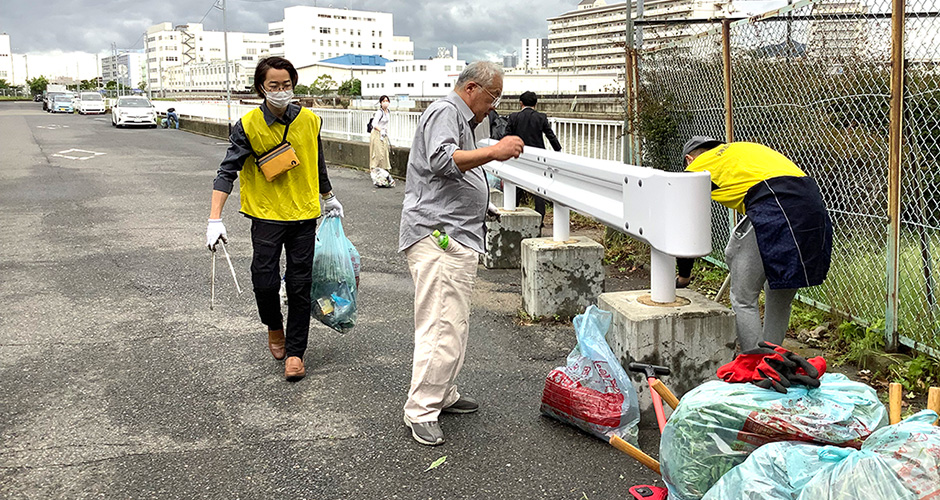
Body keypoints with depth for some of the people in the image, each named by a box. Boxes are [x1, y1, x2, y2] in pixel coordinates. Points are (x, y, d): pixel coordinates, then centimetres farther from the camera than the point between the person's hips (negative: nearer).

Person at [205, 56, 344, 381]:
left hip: (304, 214, 2)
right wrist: (215, 219, -21)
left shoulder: (309, 121, 1)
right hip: (266, 215, -2)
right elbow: (227, 172, -12)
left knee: (300, 287, 4)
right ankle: (274, 326, 25)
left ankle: (295, 352, 15)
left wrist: (329, 198, 29)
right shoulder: (248, 125, -9)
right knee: (264, 281, -8)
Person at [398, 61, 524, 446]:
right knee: (442, 326, -13)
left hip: (457, 239, 11)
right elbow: (442, 160, -26)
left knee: (455, 324, 14)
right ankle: (420, 410, -7)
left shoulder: (462, 121, 26)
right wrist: (493, 152, -29)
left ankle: (443, 394, 25)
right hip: (437, 236, -11)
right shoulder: (445, 112, -8)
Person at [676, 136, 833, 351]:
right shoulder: (740, 149, 35)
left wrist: (683, 276, 29)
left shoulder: (697, 167, 15)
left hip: (774, 209, -8)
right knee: (780, 298, 21)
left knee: (743, 299, 5)